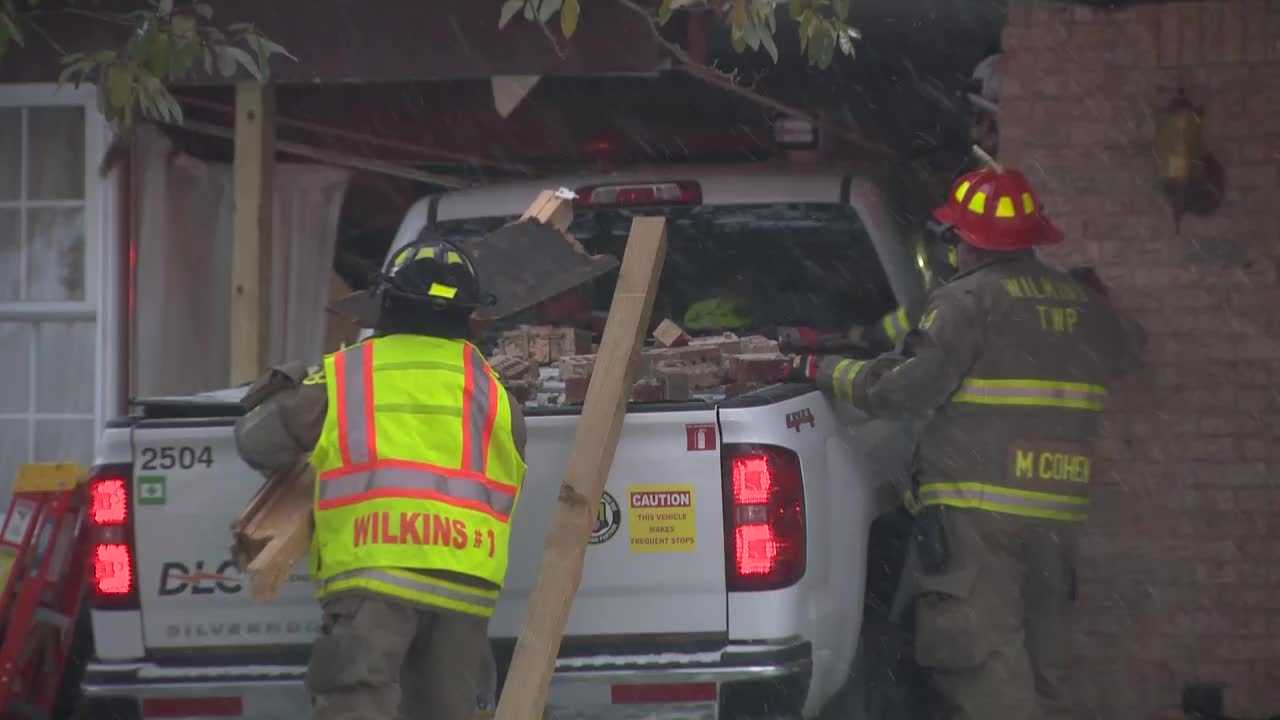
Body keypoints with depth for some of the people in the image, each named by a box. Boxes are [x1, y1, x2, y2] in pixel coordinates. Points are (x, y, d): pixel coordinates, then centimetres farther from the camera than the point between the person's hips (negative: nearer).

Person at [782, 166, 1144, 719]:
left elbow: (904, 390, -13)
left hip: (975, 515, -7)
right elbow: (1126, 351, 35)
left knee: (985, 673, -11)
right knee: (1042, 670, 14)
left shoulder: (969, 301, -8)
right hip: (1057, 514, 7)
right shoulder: (1083, 306, 14)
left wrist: (820, 371, -2)